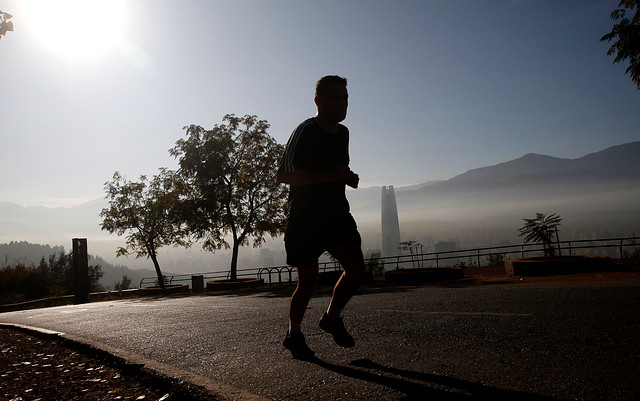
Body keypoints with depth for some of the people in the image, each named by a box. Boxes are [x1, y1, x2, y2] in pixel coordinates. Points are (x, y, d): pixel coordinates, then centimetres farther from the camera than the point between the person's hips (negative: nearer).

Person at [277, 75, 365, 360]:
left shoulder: (343, 132, 12)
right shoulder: (305, 131, -12)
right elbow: (284, 175, -17)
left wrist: (348, 177, 3)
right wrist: (328, 175, -25)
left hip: (337, 214, 7)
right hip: (305, 218, -6)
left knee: (356, 268, -6)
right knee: (308, 282, 0)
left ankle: (331, 318, 18)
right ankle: (294, 335, 23)